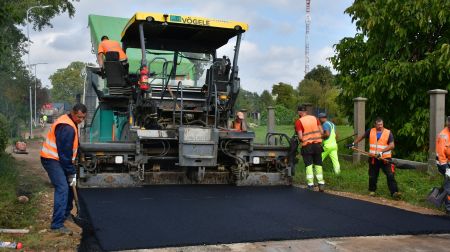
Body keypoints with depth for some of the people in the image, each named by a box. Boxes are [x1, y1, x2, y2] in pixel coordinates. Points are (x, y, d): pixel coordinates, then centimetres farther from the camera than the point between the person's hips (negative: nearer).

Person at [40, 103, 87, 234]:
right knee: (62, 188, -18)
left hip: (58, 159, 11)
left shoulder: (70, 123, 10)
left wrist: (72, 172, 15)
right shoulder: (67, 128, -23)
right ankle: (57, 224, -19)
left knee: (68, 186, 18)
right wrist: (72, 173, -15)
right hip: (52, 160, -11)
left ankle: (66, 214, 34)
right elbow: (65, 152, -22)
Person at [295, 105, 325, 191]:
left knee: (309, 165, 5)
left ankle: (310, 184, 0)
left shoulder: (299, 121, -9)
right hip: (317, 144, 4)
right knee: (318, 164, 11)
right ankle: (321, 183, 7)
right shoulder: (314, 118, 6)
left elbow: (300, 137, -14)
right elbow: (321, 132, 3)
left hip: (307, 146, -3)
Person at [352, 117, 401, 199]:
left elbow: (392, 145, -12)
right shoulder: (370, 131, 4)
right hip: (373, 159, 3)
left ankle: (394, 192, -11)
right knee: (372, 176, 12)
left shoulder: (388, 133, -4)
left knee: (390, 175, -11)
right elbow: (362, 137, 20)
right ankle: (372, 191, 30)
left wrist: (382, 151, -23)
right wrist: (354, 143, 12)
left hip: (385, 158, -2)